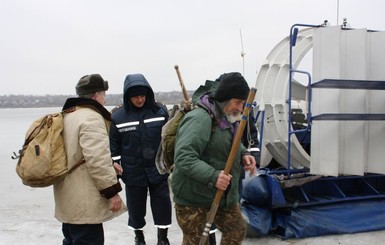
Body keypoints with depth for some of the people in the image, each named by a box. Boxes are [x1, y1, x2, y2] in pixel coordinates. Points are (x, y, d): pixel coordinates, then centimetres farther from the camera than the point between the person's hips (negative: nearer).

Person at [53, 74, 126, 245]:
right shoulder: (91, 118, -17)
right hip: (83, 201, -10)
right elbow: (97, 160, -25)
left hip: (70, 198, 10)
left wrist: (109, 164, 19)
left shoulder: (68, 116, 15)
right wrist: (112, 191, -19)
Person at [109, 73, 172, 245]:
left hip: (158, 169, 0)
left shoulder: (160, 111, -4)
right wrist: (115, 164, -1)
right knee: (136, 206, 14)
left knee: (162, 204, 7)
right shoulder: (118, 116, -5)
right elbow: (113, 144, 2)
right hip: (133, 173, 0)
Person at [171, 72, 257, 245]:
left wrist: (243, 154, 1)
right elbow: (183, 157, -33)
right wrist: (212, 176, -39)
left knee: (237, 231, 18)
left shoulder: (227, 118, 6)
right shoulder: (199, 119, -26)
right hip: (193, 197, -9)